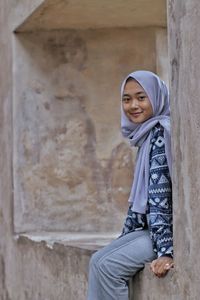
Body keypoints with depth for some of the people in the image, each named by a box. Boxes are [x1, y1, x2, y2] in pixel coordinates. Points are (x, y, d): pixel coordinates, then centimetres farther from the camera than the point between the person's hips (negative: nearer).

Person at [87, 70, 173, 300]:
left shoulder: (161, 132, -13)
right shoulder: (146, 135, 15)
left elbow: (159, 192, -21)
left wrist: (164, 250, -26)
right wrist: (124, 239, 16)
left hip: (173, 229, -9)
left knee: (108, 265, -16)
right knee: (98, 260, -3)